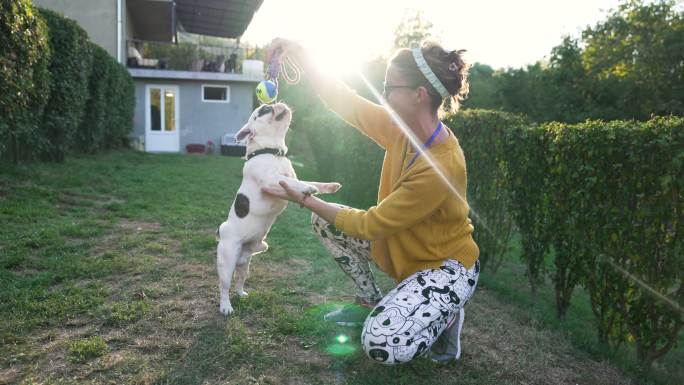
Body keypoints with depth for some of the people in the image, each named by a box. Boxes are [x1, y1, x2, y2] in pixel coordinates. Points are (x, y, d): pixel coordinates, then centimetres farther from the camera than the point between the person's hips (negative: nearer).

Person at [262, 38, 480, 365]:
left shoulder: (442, 167, -33)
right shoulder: (403, 127, -10)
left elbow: (370, 225, -26)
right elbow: (346, 102, -2)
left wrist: (305, 200, -18)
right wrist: (300, 54, -11)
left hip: (446, 265, -8)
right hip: (402, 247, 8)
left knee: (381, 344, -28)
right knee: (324, 219, 1)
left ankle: (444, 314, 4)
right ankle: (372, 303, 14)